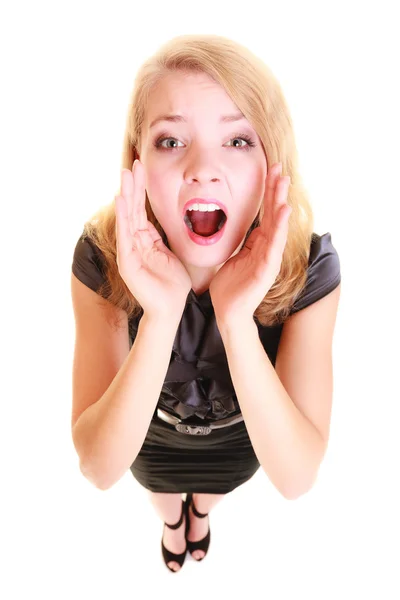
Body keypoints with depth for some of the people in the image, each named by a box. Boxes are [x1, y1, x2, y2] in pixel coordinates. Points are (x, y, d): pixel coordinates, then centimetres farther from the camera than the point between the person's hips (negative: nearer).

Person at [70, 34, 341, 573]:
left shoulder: (308, 265, -34)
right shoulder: (103, 255, -34)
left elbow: (297, 477, -35)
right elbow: (98, 467, -35)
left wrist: (238, 322, -50)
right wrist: (161, 316, -51)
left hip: (240, 441, 1)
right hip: (148, 434, 0)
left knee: (213, 490, 35)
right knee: (163, 496, 34)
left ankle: (200, 511, 74)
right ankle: (174, 520, 72)